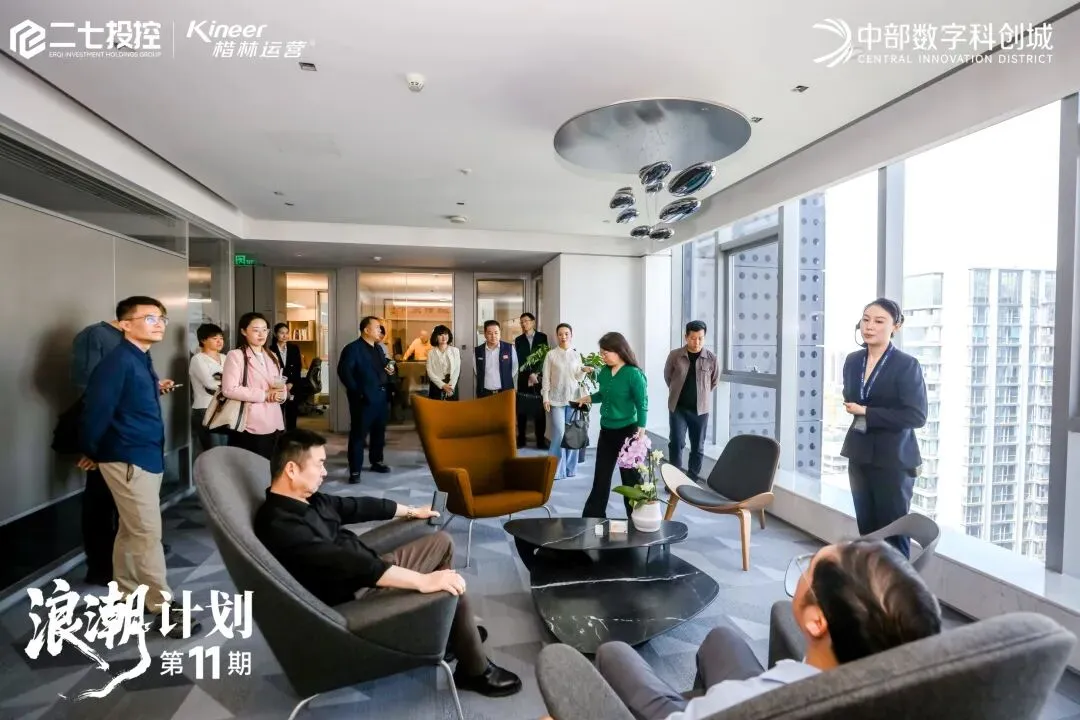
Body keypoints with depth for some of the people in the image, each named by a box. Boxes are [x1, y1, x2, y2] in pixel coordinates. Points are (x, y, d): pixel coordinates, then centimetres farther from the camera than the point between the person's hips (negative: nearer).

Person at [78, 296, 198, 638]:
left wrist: (156, 390, 2)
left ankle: (127, 593, 33)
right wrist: (91, 453, -8)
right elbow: (96, 408, -18)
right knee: (148, 533, -3)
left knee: (132, 530, 19)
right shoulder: (118, 361, -18)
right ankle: (162, 607, 6)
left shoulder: (141, 359, 11)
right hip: (128, 459, -9)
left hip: (146, 455, 9)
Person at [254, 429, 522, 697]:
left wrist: (411, 511, 26)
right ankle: (475, 671, 6)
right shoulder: (279, 525, -27)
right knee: (452, 588, -18)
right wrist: (422, 581, -36)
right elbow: (347, 564, -35)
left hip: (369, 568, 10)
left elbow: (355, 507, 16)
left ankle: (451, 632, 24)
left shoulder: (306, 499, 3)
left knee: (441, 542, 12)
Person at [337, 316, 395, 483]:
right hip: (364, 399, -8)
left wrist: (389, 370, 4)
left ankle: (377, 462, 32)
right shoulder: (353, 348, -10)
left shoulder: (378, 348, 16)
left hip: (381, 397, 8)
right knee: (358, 434, -1)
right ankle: (355, 471, 5)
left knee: (379, 432, 17)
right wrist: (357, 392, -20)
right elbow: (343, 371, -18)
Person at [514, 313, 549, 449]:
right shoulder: (518, 340, 9)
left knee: (540, 411, 1)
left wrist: (536, 374, -11)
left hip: (540, 378, -1)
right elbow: (520, 361, 0)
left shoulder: (542, 337, 6)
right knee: (521, 411, 2)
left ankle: (541, 440, 7)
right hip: (524, 380, 1)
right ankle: (521, 439, 13)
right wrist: (530, 374, -12)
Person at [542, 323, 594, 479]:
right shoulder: (551, 355, -2)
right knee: (559, 434, -7)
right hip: (556, 400, -3)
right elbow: (546, 378, -1)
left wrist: (584, 371, -14)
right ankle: (556, 469, 4)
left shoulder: (576, 355, 6)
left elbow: (578, 379, 6)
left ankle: (570, 468, 18)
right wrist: (545, 398, -6)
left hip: (573, 399, 3)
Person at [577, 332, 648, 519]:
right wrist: (587, 399, 2)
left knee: (631, 478, 7)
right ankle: (593, 516, 24)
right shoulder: (605, 371, 1)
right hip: (606, 431, 6)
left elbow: (642, 405, -14)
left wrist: (640, 436, -16)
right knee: (600, 477, 13)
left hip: (627, 432, -6)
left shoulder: (634, 374, -17)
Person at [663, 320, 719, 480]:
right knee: (676, 442, -4)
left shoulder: (711, 359, -7)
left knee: (697, 447, 9)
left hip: (700, 408, 1)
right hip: (678, 407, -1)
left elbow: (715, 381, 9)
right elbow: (667, 376, 9)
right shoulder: (674, 355, -7)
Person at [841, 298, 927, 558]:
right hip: (860, 456, 6)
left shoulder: (907, 365, -11)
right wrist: (853, 409, 1)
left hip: (893, 459, -5)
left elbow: (917, 416, -18)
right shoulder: (853, 361, 6)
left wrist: (867, 413, -17)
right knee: (866, 529, 14)